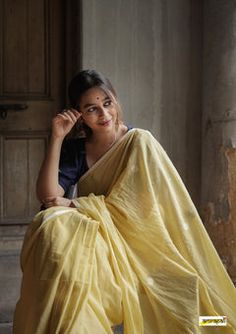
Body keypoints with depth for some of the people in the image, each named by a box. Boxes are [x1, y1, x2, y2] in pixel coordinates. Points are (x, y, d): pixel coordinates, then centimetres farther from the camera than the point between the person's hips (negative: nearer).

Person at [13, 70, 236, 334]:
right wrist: (57, 138, -9)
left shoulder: (139, 142, -4)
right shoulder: (75, 148, 7)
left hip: (133, 241, -4)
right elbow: (47, 195, -6)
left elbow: (133, 206, -12)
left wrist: (76, 205, -14)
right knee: (50, 227, -28)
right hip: (92, 237, 4)